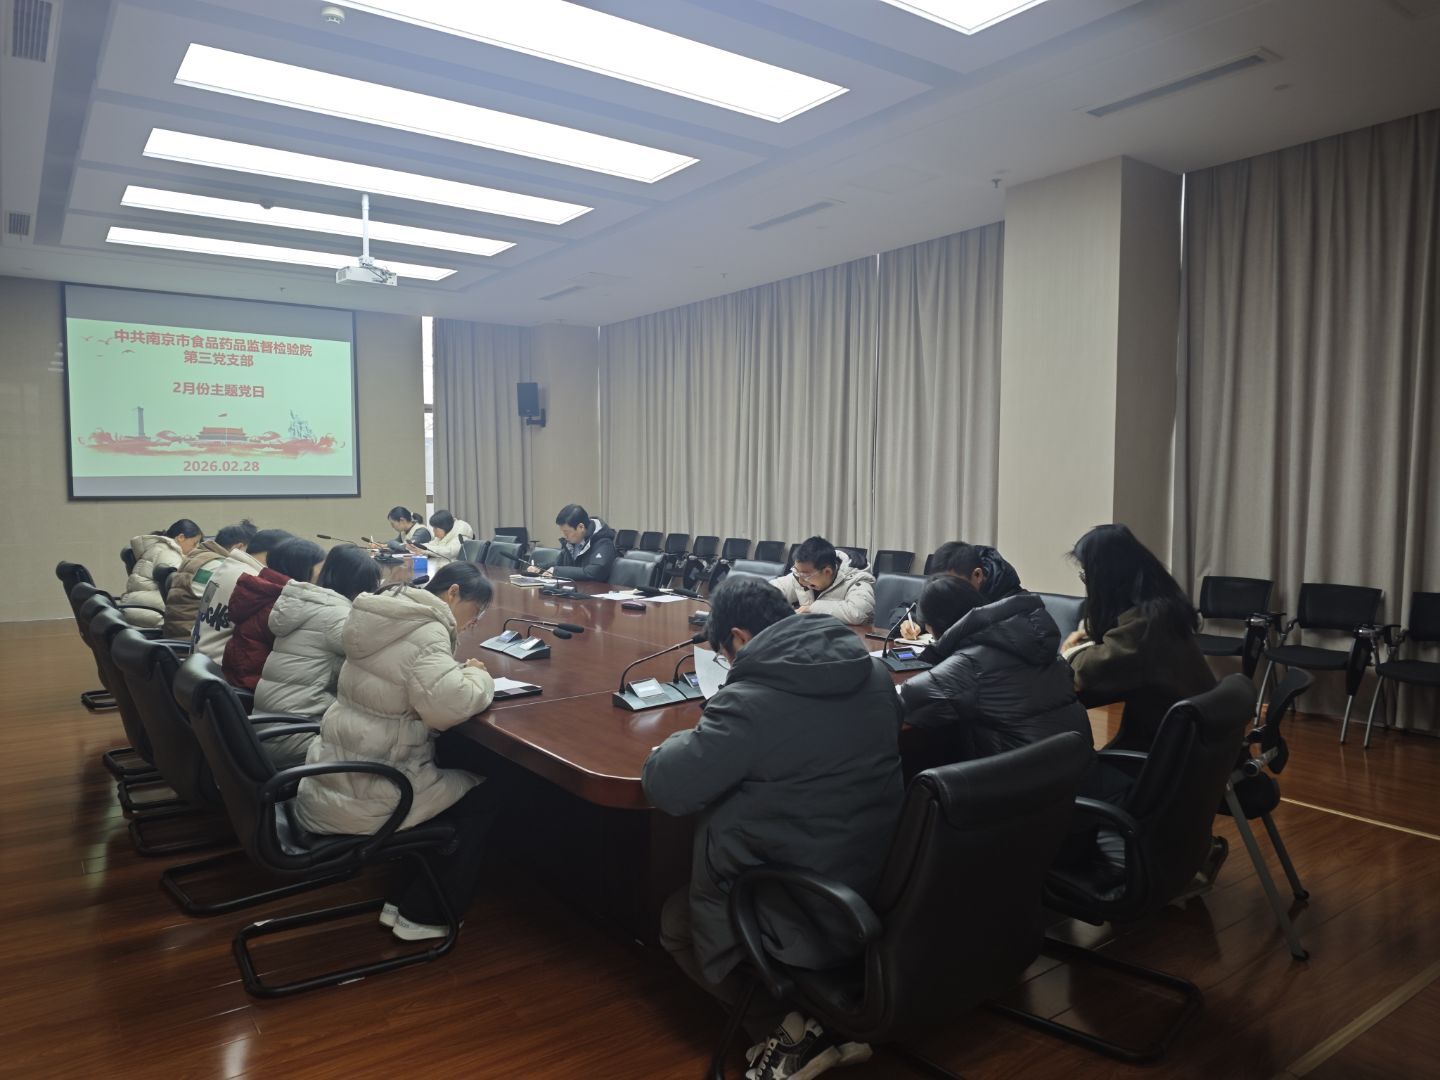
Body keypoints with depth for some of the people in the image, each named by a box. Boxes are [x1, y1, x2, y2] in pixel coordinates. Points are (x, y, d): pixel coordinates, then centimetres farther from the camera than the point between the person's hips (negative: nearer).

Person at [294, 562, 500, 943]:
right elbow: (449, 706, -32)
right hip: (363, 796, -9)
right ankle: (423, 916, 16)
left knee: (452, 782, 25)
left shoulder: (388, 615, 8)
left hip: (332, 779, 9)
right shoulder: (425, 630, -21)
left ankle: (403, 898, 28)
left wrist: (460, 672, 6)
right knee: (483, 794, 8)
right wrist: (478, 676, -12)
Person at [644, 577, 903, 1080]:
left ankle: (796, 1030, 7)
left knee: (676, 919, 21)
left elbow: (664, 787, -18)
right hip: (886, 897, 7)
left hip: (810, 921, -7)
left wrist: (691, 738, 2)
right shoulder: (873, 672, -1)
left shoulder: (750, 702, -24)